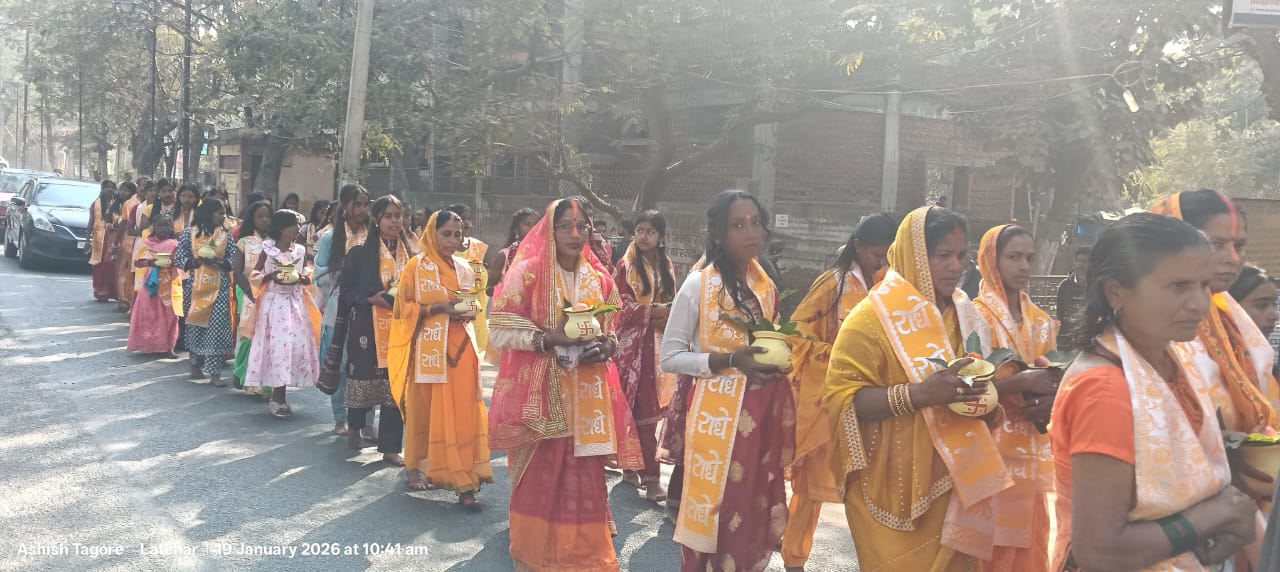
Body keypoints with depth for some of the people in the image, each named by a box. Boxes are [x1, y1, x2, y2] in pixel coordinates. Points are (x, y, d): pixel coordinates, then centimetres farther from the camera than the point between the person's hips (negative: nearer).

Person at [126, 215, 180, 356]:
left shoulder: (174, 244, 3)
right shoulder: (148, 243, 5)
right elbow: (137, 262, 1)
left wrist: (171, 263, -19)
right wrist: (150, 262, -17)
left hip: (168, 284, 0)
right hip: (152, 282, 0)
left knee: (167, 314, -1)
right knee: (149, 314, 2)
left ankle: (167, 346, 4)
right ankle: (148, 344, 9)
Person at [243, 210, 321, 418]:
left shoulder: (301, 250, 5)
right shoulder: (268, 249, -4)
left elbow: (308, 277, 13)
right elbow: (255, 274, 1)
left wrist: (300, 278, -9)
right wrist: (271, 276, -16)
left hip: (295, 303, 4)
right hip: (273, 301, -3)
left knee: (295, 345, 0)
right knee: (275, 345, -6)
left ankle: (279, 397, 10)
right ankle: (277, 397, 2)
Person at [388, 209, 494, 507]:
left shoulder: (465, 269, 12)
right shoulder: (416, 267, -1)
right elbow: (404, 308, -4)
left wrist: (467, 312, -1)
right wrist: (438, 308, -17)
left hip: (460, 348, 3)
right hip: (429, 349, -3)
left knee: (462, 413, -2)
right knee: (423, 410, 6)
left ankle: (463, 478, 0)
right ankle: (418, 468, 23)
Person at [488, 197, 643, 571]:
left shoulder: (600, 279, 9)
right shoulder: (525, 273, -5)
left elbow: (612, 332, 18)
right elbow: (500, 331, -7)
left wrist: (606, 345, -6)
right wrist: (547, 338, -20)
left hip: (586, 396, 4)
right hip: (539, 393, -4)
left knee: (583, 477, 6)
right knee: (539, 476, 0)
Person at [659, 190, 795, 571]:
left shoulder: (766, 287, 10)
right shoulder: (698, 285, -9)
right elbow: (671, 357, -9)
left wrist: (778, 359, 2)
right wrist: (729, 360, -21)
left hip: (763, 415, 6)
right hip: (718, 415, -6)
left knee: (754, 514, 12)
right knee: (715, 513, 0)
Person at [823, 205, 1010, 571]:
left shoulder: (968, 315, 10)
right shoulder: (876, 315, -11)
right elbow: (841, 397, -17)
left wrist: (983, 397, -2)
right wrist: (920, 394, -28)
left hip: (953, 483, 6)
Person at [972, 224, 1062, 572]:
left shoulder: (1041, 321, 12)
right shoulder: (975, 315, -8)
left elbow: (1051, 377, 16)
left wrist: (1051, 399, -6)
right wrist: (1022, 382, -25)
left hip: (1032, 450, 6)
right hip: (991, 449, -6)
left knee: (1031, 542, 11)